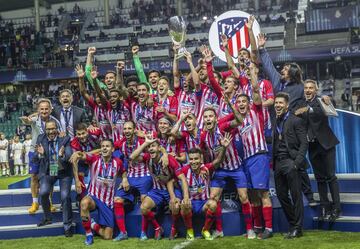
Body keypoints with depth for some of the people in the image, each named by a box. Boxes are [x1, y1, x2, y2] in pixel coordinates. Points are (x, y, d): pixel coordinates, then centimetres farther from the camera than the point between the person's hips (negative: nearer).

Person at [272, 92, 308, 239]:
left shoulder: (296, 121, -4)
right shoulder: (276, 122, 16)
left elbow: (304, 144, -8)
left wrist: (297, 162, -17)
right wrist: (273, 162, 5)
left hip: (290, 161, -7)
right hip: (278, 162, 7)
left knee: (296, 196, -5)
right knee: (281, 195, 10)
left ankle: (297, 228, 0)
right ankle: (292, 225, 21)